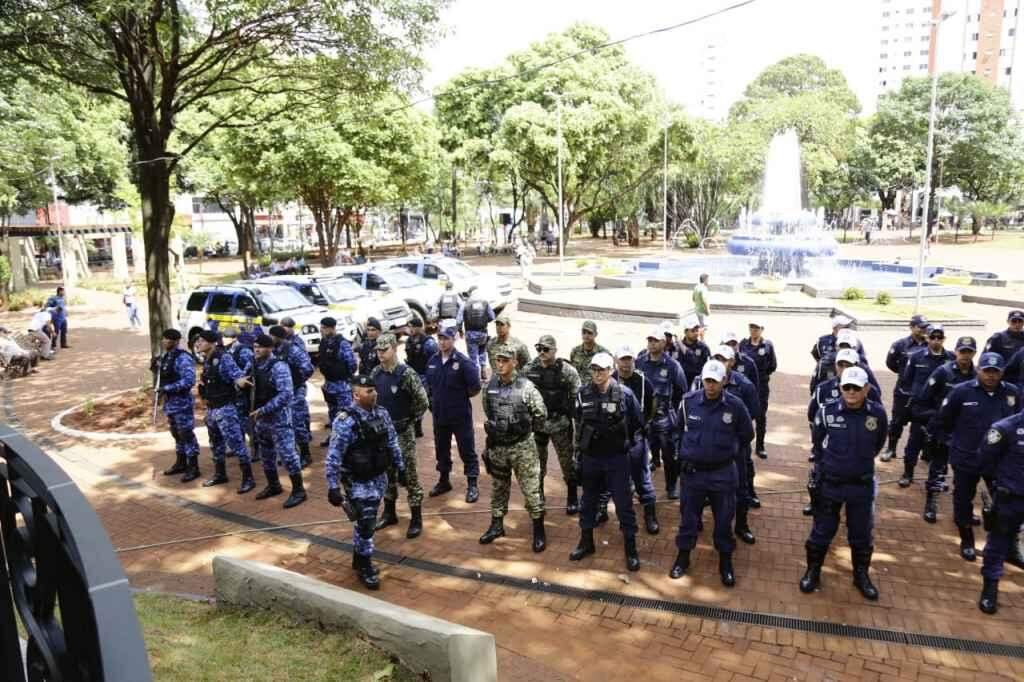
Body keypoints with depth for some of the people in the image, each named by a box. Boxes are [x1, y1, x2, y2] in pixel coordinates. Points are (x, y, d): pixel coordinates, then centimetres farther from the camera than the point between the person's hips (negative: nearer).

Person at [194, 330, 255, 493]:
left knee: (235, 443, -8)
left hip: (225, 408, -9)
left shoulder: (224, 358, -16)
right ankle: (220, 475, 34)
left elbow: (237, 374, -25)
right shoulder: (206, 360, 8)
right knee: (216, 444, 19)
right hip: (211, 408, 9)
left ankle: (248, 478, -2)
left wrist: (239, 380, -45)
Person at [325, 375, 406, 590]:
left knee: (368, 522, 19)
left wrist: (400, 468, 14)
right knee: (366, 524, -1)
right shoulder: (345, 421, -22)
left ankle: (359, 557, 38)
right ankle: (365, 567, 18)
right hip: (358, 482, -6)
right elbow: (333, 457, -20)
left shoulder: (382, 414, -1)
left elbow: (392, 443, 11)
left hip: (379, 478, 6)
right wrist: (333, 487, -20)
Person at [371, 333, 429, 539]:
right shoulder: (375, 373, 2)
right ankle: (389, 513, 32)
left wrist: (409, 421, -7)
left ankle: (416, 519, 9)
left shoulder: (406, 373, -16)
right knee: (386, 473, 17)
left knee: (409, 475, -1)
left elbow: (423, 401, -12)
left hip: (402, 432, -6)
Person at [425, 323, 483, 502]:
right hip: (439, 415, 6)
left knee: (467, 450, 3)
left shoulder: (463, 362, -16)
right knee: (441, 449, 18)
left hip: (460, 415, -6)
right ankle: (444, 481, 35)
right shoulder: (432, 361, 3)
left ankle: (472, 485, 14)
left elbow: (475, 387, -15)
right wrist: (434, 401, 8)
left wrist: (461, 397, -2)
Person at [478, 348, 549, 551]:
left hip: (522, 447, -4)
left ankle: (539, 530, 16)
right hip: (497, 446, 4)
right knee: (498, 488, 18)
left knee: (531, 489, 2)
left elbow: (541, 414, -7)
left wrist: (526, 430, 2)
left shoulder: (526, 386, -13)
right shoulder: (490, 386, 0)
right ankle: (496, 525, 34)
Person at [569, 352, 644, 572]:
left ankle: (630, 548, 16)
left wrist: (625, 442, 4)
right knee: (588, 501, 16)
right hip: (590, 457, 3)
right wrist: (580, 447, 12)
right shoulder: (583, 394, -4)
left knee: (624, 503, 3)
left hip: (616, 458, -3)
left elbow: (637, 423, 1)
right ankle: (586, 542, 31)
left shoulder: (625, 394, -12)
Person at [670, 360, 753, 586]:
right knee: (688, 517, 13)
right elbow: (680, 430, 10)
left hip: (723, 473, -1)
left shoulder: (735, 405, -14)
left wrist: (726, 450, 9)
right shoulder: (688, 401, -11)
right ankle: (683, 557, 32)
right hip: (692, 471, 1)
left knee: (724, 520, 12)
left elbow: (747, 435, 4)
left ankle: (725, 562, 31)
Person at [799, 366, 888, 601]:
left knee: (861, 533, 16)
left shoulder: (877, 413, -12)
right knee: (822, 530, 11)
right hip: (829, 483, -1)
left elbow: (878, 443, 10)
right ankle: (813, 572, 29)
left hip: (862, 485, 1)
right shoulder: (827, 411, -14)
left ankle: (861, 575, 36)